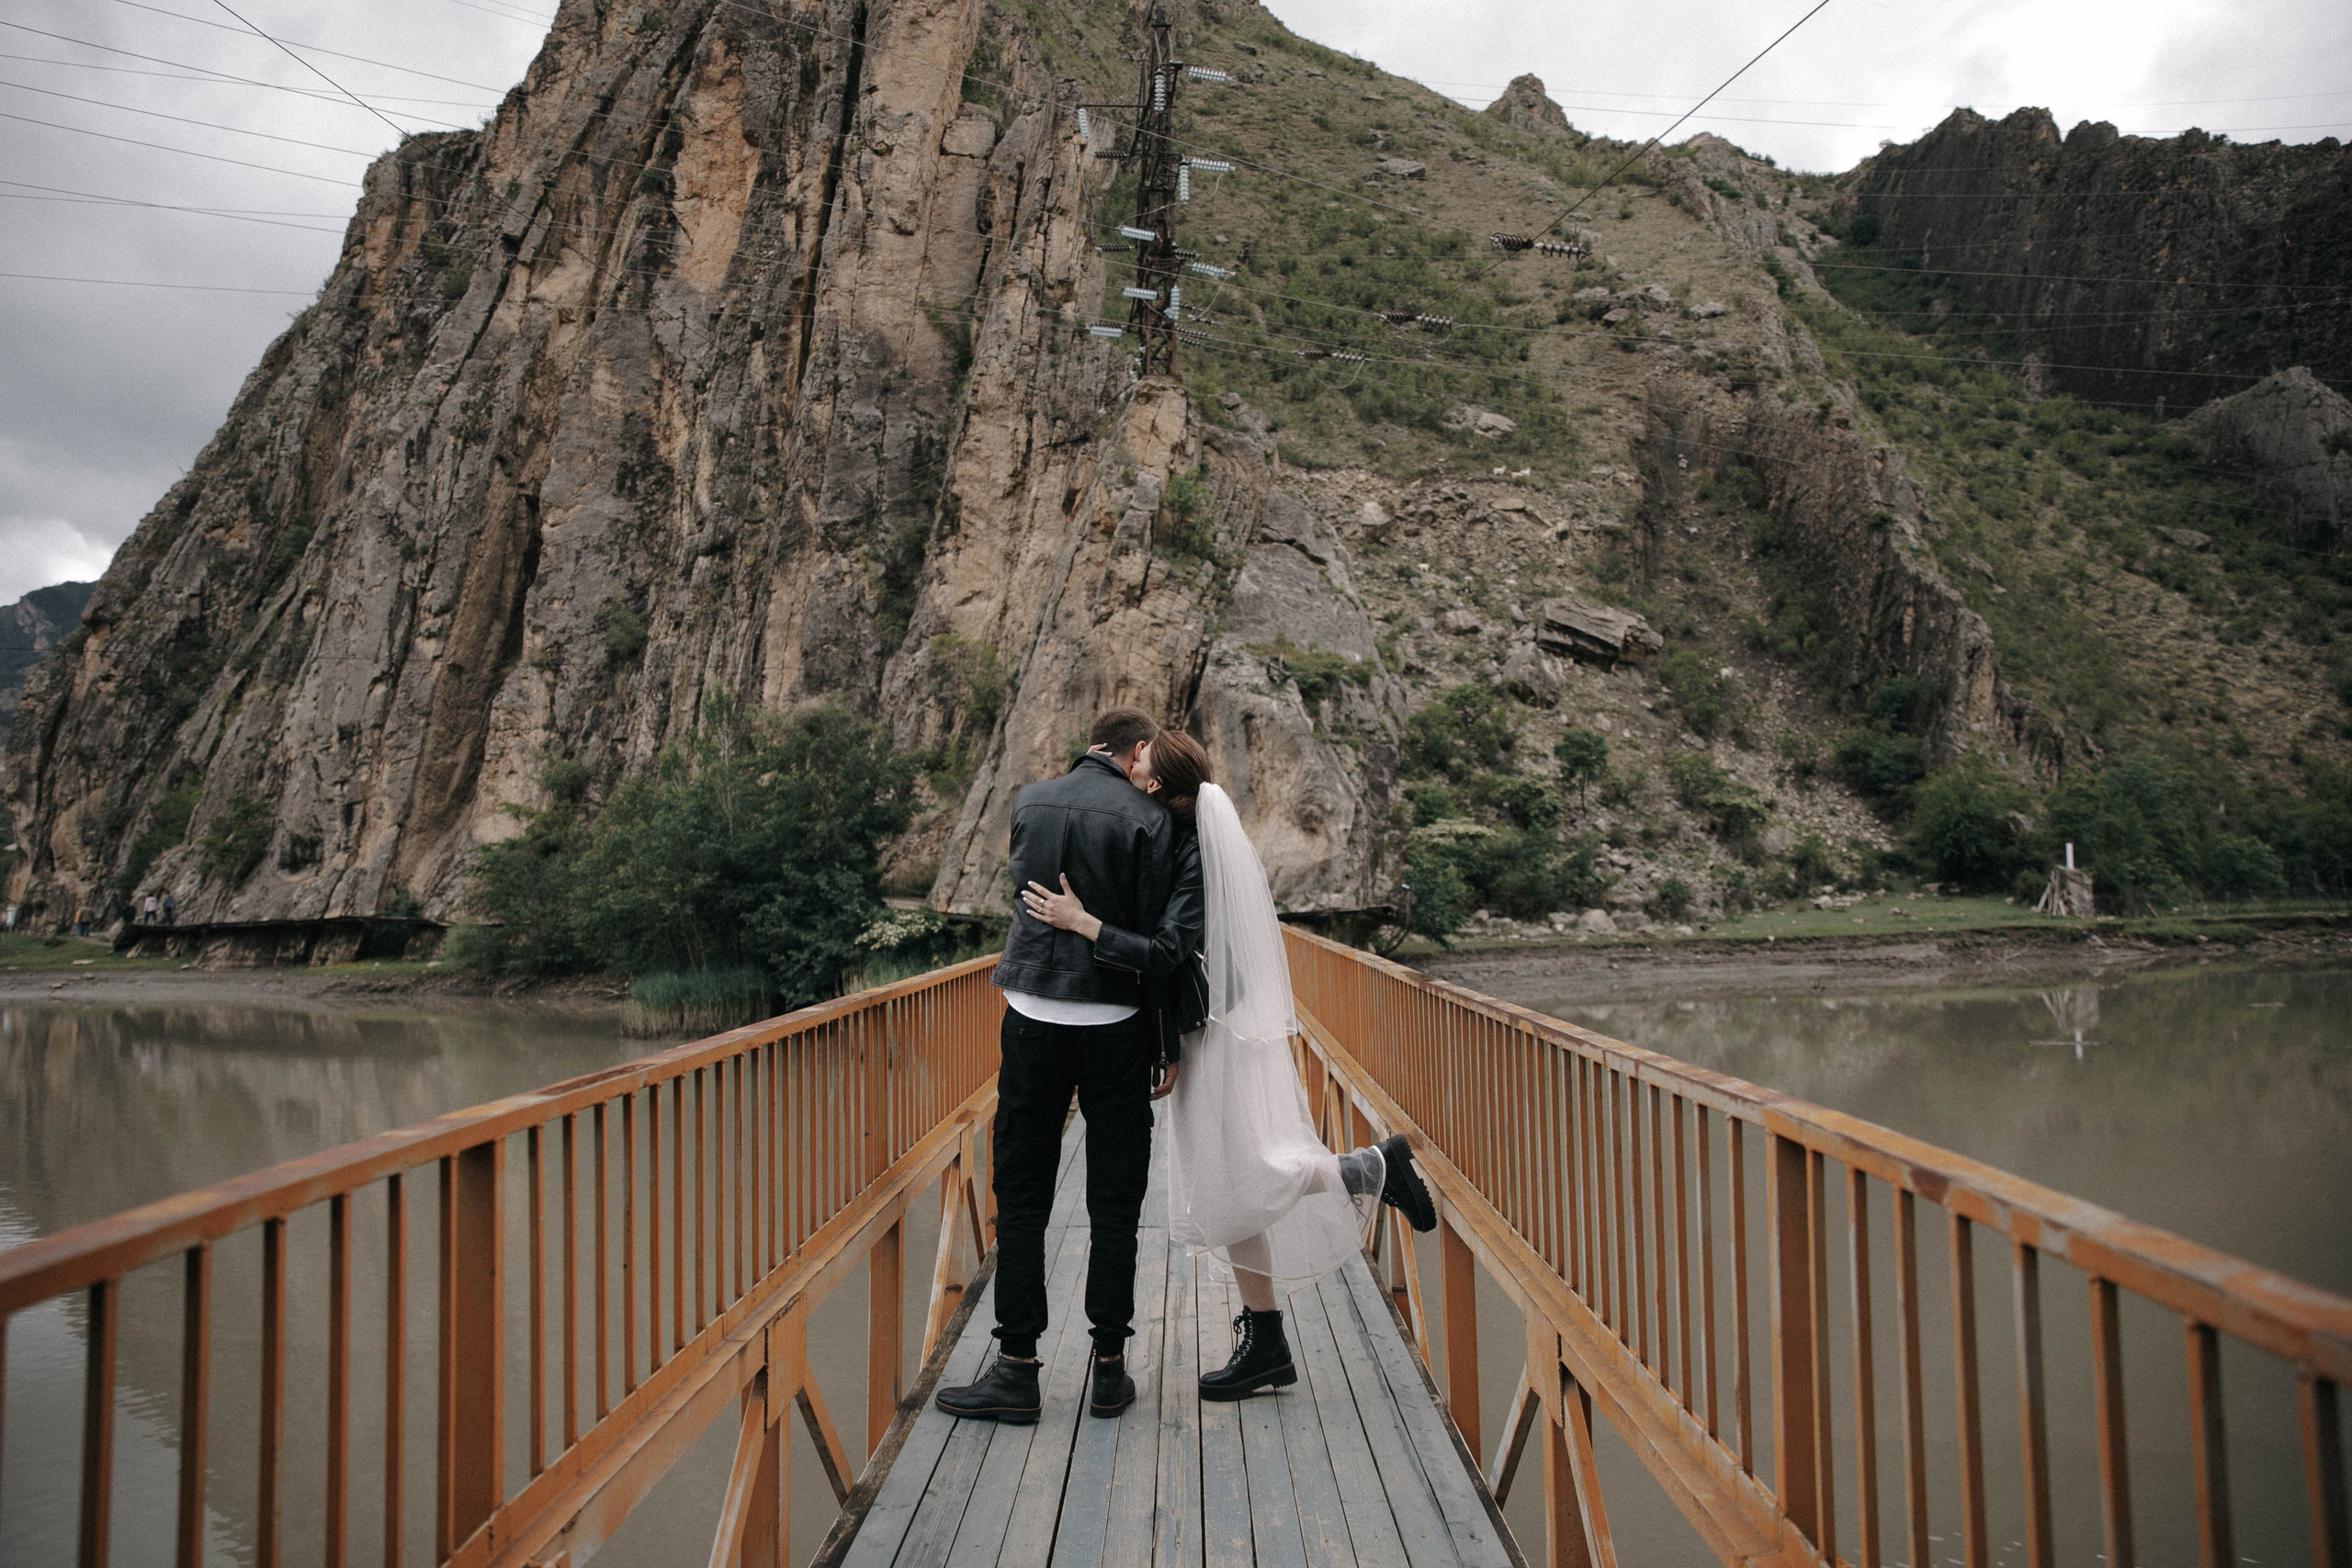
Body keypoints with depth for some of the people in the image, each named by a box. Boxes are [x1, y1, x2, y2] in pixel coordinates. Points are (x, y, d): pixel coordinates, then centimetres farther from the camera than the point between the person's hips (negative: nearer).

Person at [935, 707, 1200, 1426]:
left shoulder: (1029, 803, 6)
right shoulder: (1149, 820, -7)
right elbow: (1167, 938, -9)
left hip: (1033, 1014, 2)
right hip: (1115, 1024, -2)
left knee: (1022, 1197, 8)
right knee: (1114, 1201, 8)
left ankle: (1017, 1367, 9)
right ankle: (1109, 1367, 13)